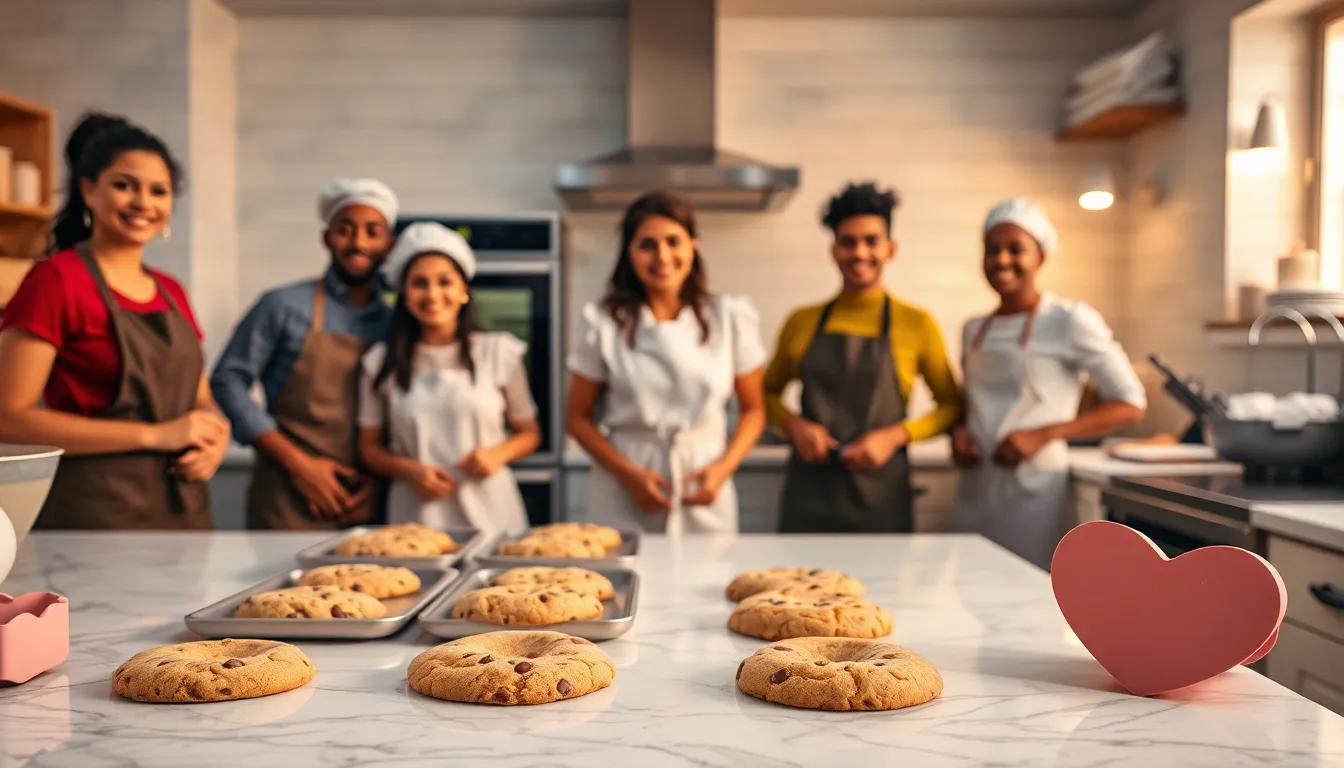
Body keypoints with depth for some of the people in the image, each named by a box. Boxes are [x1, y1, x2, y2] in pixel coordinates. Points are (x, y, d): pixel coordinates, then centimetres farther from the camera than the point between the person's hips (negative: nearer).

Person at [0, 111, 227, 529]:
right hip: (99, 511, -6)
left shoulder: (171, 292, 9)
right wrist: (155, 435, -18)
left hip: (186, 508, 6)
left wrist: (215, 440, -6)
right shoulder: (57, 278, -10)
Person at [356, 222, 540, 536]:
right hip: (416, 513, 0)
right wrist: (410, 470, -9)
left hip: (490, 512, 0)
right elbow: (369, 447, 9)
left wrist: (498, 453, -10)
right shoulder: (382, 362, 4)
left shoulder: (499, 353, 2)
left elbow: (529, 433, 10)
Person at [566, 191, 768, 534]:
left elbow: (753, 410, 6)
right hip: (623, 501, -1)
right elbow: (578, 418, 1)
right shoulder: (604, 323, -2)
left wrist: (724, 467, -10)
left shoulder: (730, 318, 1)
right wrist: (628, 474, -11)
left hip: (704, 497, 1)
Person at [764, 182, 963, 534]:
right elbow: (769, 391, 17)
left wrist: (893, 437, -9)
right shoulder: (802, 322, 6)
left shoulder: (917, 324, 0)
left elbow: (951, 405, 6)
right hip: (809, 496, 1)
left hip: (880, 502, -1)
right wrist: (795, 426, -3)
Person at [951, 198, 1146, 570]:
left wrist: (1043, 435, -15)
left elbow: (1131, 404, -6)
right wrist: (960, 431, 1)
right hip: (974, 488, 5)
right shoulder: (973, 330, 13)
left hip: (1033, 487, -5)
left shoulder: (1070, 320, -5)